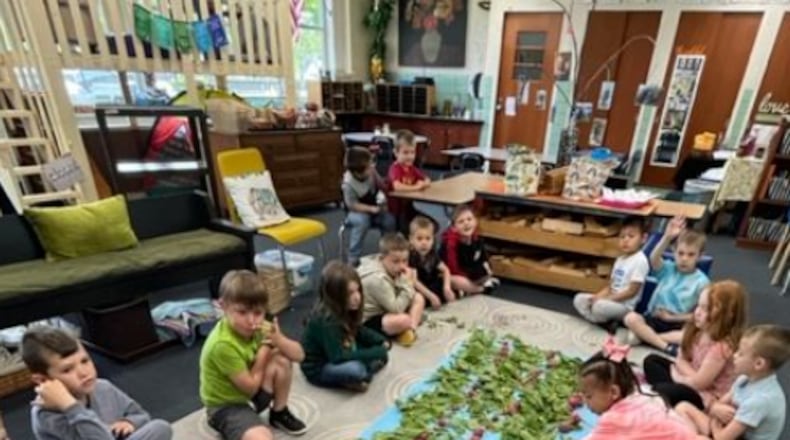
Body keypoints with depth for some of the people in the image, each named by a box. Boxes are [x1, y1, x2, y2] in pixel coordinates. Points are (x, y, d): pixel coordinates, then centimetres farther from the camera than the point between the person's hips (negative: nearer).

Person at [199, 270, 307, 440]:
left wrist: (278, 339, -28)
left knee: (281, 360, -14)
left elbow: (299, 355, -9)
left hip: (251, 395, 8)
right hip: (226, 405, -7)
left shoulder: (257, 327, -10)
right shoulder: (222, 344, -30)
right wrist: (265, 348, -18)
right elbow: (251, 387, -21)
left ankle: (280, 413, 8)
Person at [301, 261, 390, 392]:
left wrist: (382, 341, -10)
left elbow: (359, 331, 8)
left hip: (340, 359, 8)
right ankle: (352, 380, -6)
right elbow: (337, 356, -31)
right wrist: (376, 352, -28)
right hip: (319, 369, -8)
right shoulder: (325, 319, -31)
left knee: (382, 354, 4)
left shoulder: (346, 310, -6)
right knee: (355, 369, -35)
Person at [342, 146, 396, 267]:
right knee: (362, 221, -35)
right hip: (357, 212, -4)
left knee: (390, 220, -21)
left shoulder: (371, 171, -15)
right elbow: (352, 205, -21)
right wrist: (372, 209, -29)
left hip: (375, 208, 4)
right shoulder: (348, 183, -25)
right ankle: (353, 259, -21)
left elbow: (383, 187, -1)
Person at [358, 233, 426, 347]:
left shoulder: (390, 268, -3)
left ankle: (411, 329, -13)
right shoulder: (377, 278, -30)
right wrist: (407, 284, -24)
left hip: (384, 311, 10)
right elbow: (396, 309, -29)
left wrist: (409, 284, -14)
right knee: (403, 320, -36)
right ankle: (403, 332, -2)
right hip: (366, 322, -10)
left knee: (418, 298, 3)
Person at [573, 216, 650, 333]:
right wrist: (597, 296, -7)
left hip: (624, 306, -9)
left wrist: (607, 299, -18)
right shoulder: (620, 259, 12)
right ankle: (606, 322, -12)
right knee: (579, 299, -1)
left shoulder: (640, 261, -15)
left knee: (600, 306, -35)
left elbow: (632, 291, -18)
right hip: (610, 299, 9)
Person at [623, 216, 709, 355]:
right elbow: (654, 259, -26)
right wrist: (667, 237, -40)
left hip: (679, 324, -1)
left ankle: (645, 336, -25)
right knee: (630, 318, -27)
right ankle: (666, 346, -25)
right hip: (654, 318, 1)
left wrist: (672, 317, -9)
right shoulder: (667, 269, 0)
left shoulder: (701, 281, -3)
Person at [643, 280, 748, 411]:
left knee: (662, 391, -31)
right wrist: (688, 372, -17)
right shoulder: (696, 330, -3)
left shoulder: (722, 346, -27)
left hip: (706, 396, -9)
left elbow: (698, 382, -24)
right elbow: (681, 359, 3)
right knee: (651, 360, 6)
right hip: (691, 381, 9)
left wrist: (677, 377, -7)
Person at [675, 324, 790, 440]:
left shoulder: (760, 400, -29)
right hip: (733, 430, 8)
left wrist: (714, 424, -5)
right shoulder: (746, 379, -4)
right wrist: (717, 409, -17)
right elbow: (717, 405, 6)